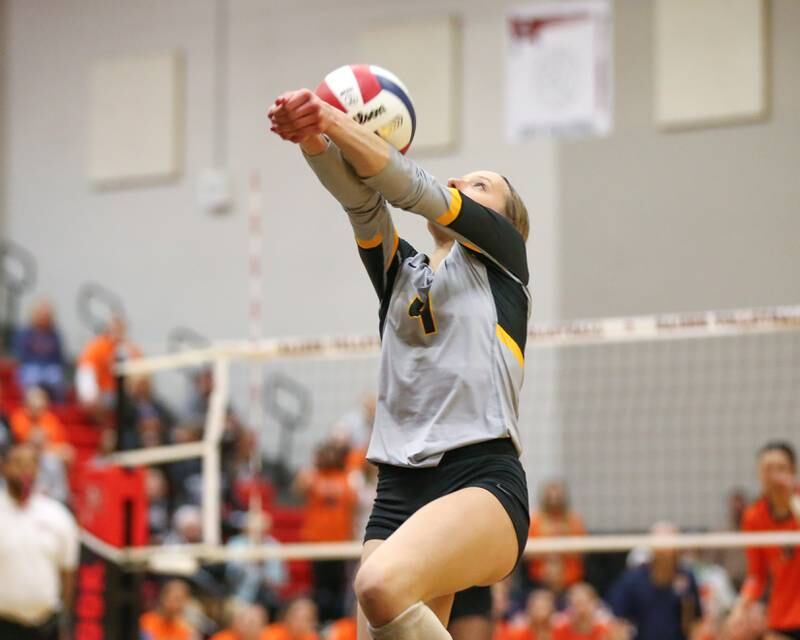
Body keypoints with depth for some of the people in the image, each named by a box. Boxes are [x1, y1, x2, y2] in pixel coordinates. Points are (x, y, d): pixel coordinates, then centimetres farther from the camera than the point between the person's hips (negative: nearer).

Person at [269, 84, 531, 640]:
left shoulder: (501, 254, 11)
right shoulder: (398, 272, 23)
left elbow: (414, 188, -4)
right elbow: (362, 199, 3)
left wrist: (334, 121, -20)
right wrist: (313, 139, -17)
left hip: (482, 482, -5)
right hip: (399, 491, 5)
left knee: (382, 585, -33)